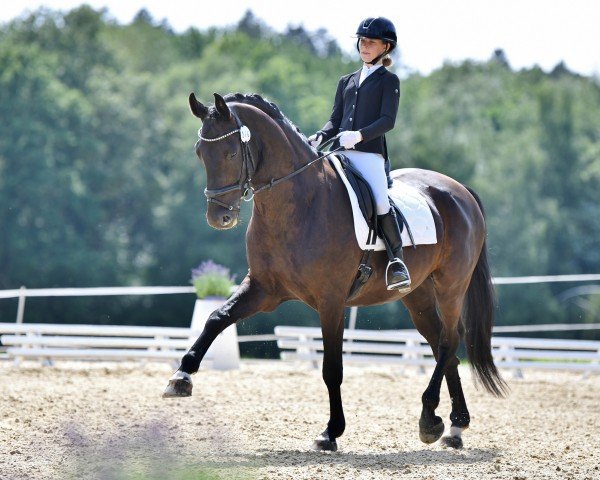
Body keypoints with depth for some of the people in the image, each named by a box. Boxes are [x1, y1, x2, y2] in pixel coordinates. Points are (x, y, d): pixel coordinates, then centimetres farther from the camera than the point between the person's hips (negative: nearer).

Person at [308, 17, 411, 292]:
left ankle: (397, 260, -19)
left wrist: (359, 135, -21)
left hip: (370, 153, -6)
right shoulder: (347, 82, 24)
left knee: (380, 202, -26)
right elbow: (335, 120, 20)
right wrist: (320, 137, -1)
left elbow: (387, 120, -5)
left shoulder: (389, 81, 8)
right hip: (340, 153, 6)